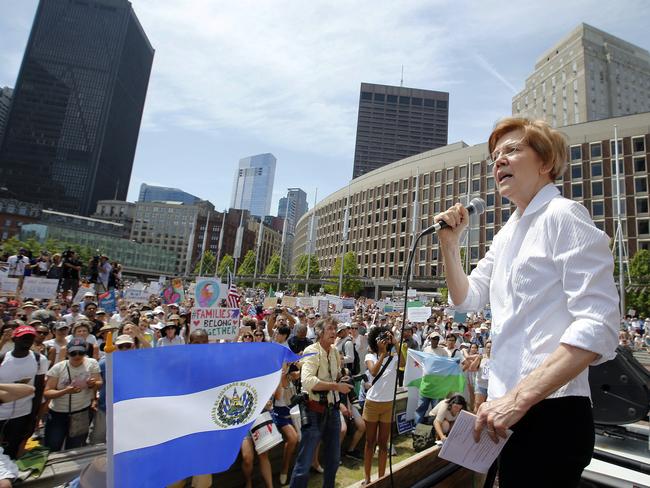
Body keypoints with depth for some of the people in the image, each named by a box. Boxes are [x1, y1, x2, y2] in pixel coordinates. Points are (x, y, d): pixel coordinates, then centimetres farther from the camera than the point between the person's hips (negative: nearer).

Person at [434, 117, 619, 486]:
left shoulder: (563, 215, -12)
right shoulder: (508, 233, 13)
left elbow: (599, 327, -21)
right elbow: (467, 300, 16)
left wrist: (519, 397, -25)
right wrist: (450, 242, 2)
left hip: (550, 412, -8)